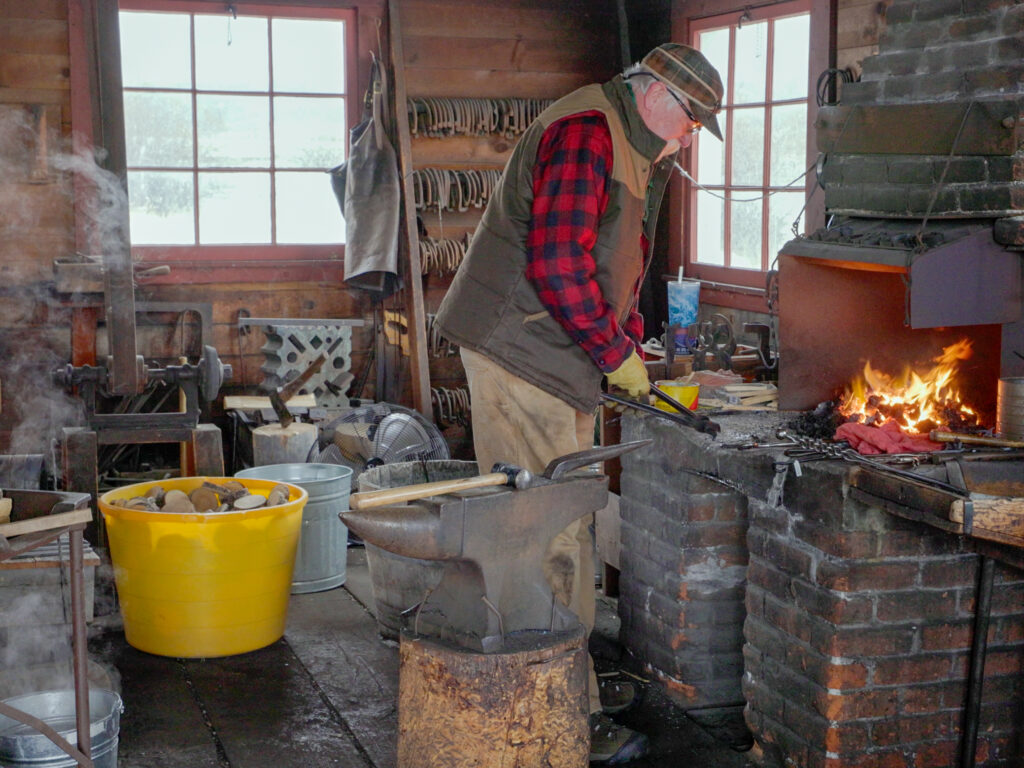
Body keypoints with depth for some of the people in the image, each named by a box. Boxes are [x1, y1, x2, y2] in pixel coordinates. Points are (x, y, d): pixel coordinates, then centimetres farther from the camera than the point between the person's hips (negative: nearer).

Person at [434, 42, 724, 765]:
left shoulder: (636, 155, 19)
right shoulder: (585, 133, -16)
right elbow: (558, 262, -26)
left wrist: (630, 343, 14)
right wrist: (616, 351, -17)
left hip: (560, 364, 11)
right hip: (520, 354, -11)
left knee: (566, 525, 17)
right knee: (550, 535, -8)